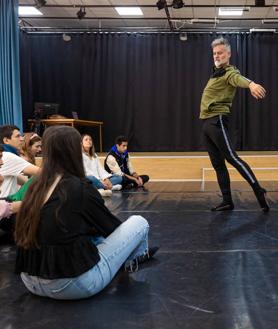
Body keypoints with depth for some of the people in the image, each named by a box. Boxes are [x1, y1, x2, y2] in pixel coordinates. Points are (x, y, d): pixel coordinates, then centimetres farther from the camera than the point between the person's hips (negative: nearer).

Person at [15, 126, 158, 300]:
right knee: (139, 223, 8)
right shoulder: (80, 189, -14)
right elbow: (111, 226, 3)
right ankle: (136, 257, 38)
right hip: (76, 284, -7)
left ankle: (130, 257, 35)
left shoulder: (36, 187, 4)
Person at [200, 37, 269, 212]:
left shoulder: (229, 72, -10)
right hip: (207, 123, 9)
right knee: (218, 164, 7)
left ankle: (258, 191, -8)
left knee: (232, 158, -15)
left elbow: (238, 78, -34)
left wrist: (251, 84, -53)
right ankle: (227, 201, 11)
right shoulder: (216, 73, 18)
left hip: (217, 121, -9)